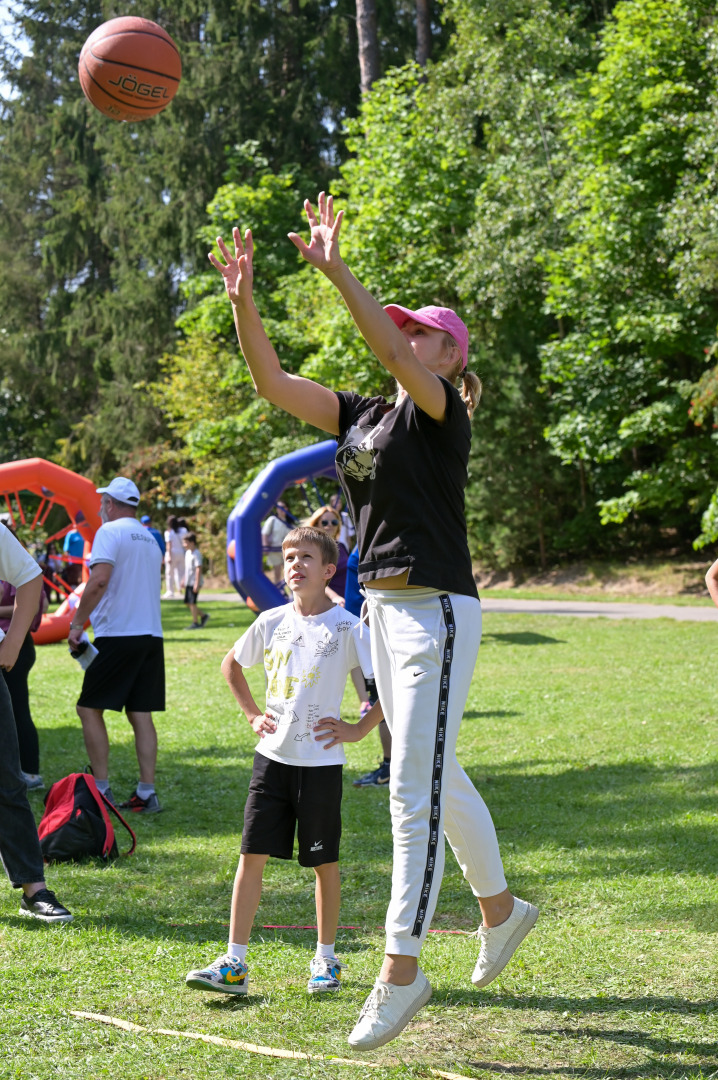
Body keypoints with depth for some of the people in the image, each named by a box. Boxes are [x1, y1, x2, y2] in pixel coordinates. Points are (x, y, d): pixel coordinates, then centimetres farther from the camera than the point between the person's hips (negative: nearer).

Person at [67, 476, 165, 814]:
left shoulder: (110, 532, -6)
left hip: (118, 634, -7)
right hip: (151, 635, 7)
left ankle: (101, 789, -2)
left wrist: (77, 623, -14)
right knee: (141, 714, 7)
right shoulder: (150, 539, 18)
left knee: (89, 709, 1)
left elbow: (100, 579, -20)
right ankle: (146, 793, 3)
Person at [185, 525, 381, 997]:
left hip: (321, 762, -4)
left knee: (324, 862, 7)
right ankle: (235, 962, 3)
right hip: (272, 757, 4)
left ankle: (326, 959, 21)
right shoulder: (272, 622, 5)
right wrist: (252, 713, 14)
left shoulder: (348, 627, -8)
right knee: (252, 855, 0)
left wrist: (360, 729, -8)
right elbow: (232, 664, 23)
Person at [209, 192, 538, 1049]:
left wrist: (335, 270, -31)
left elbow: (390, 351, -27)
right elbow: (273, 383, 7)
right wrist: (242, 299, -5)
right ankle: (500, 907, 37)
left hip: (437, 609, -9)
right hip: (384, 608, 9)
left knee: (415, 790, -8)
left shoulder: (442, 412, -8)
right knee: (434, 778, 19)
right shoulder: (363, 417, 13)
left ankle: (401, 970, -5)